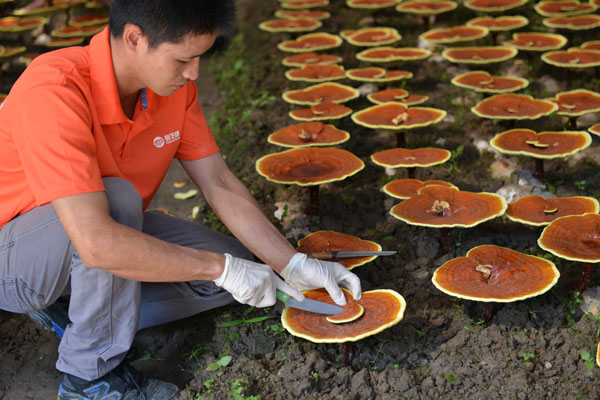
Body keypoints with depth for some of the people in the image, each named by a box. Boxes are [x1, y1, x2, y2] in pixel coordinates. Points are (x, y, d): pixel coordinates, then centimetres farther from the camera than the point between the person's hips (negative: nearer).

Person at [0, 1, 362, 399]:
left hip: (115, 228, 7)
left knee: (235, 267, -8)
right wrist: (221, 267, -34)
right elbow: (97, 242, -42)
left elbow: (220, 184, -5)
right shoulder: (53, 92, -35)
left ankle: (83, 313, 1)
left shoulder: (174, 86, -11)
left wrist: (295, 265, -12)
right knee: (117, 198, -36)